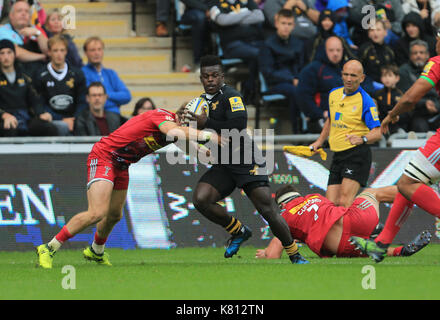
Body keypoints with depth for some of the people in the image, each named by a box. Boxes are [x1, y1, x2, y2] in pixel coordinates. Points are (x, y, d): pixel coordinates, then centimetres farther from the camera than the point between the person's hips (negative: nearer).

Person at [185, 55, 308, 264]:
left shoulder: (230, 96, -11)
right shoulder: (204, 100, 15)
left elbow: (239, 126, -27)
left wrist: (206, 123, -21)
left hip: (247, 162, -7)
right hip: (223, 166, 7)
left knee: (267, 211, -12)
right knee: (200, 200, -15)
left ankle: (294, 254, 3)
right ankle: (238, 231, 6)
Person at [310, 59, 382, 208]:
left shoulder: (365, 101, -9)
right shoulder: (333, 94, 12)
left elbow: (377, 133, -14)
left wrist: (362, 139, -32)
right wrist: (319, 142, 27)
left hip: (357, 155, -7)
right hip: (337, 155, 7)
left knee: (344, 203, -23)